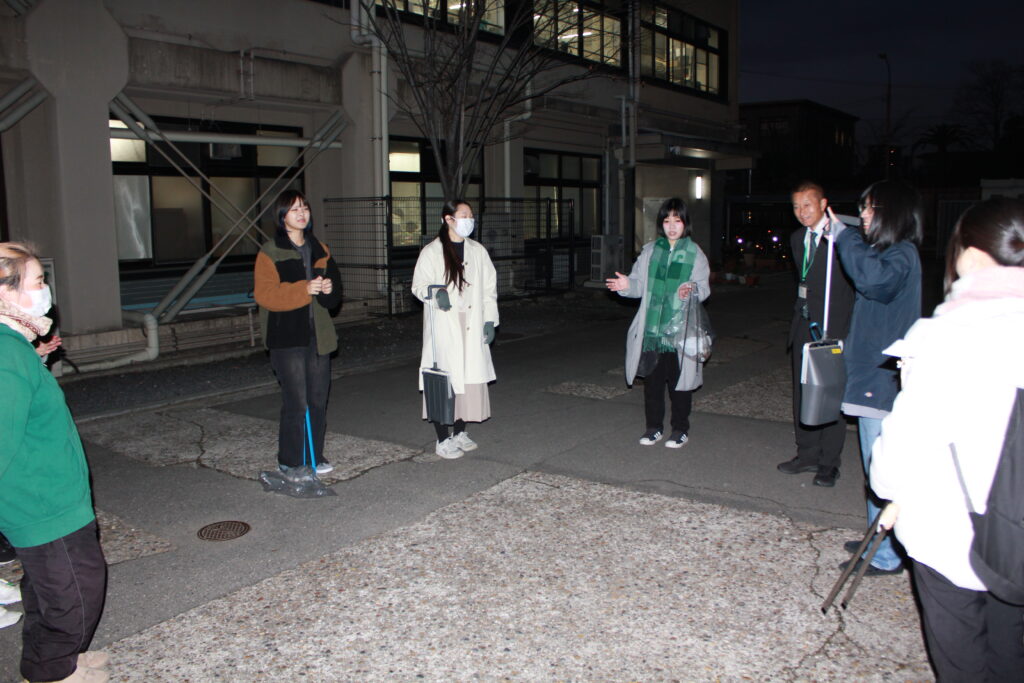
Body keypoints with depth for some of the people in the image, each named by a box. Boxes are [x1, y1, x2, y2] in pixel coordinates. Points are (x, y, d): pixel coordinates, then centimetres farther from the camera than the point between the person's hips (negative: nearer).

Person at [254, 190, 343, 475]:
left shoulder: (319, 249, 15)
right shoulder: (270, 252, -4)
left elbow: (335, 289, 20)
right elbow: (264, 294, -14)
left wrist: (329, 288, -4)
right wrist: (303, 290, -24)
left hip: (318, 335, 6)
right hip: (288, 337, -6)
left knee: (318, 399, 9)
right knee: (297, 402, -7)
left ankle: (314, 457, 22)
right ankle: (290, 462, 7)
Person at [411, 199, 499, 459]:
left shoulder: (477, 250, 10)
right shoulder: (431, 252, -3)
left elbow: (489, 287, 12)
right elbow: (419, 285, -2)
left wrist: (490, 320, 4)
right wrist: (435, 293, -24)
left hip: (472, 327, 5)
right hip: (443, 328, -4)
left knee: (470, 378, 6)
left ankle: (459, 431, 22)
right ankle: (442, 439, 3)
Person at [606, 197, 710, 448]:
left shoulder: (695, 253, 2)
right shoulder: (650, 250, 9)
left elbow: (704, 287, -4)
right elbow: (640, 284, 10)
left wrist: (692, 289, -25)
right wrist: (627, 285, -12)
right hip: (652, 328, 3)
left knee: (679, 380, 4)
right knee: (652, 379, 9)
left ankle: (680, 429, 19)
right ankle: (654, 427, 23)